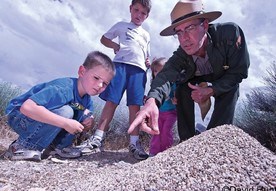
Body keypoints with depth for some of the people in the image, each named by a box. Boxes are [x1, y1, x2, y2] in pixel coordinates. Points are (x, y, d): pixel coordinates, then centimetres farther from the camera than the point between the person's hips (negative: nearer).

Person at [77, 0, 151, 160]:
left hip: (139, 69, 2)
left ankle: (135, 142, -8)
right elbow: (104, 39, 22)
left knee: (135, 105, -7)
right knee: (112, 101, -11)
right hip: (120, 64, -2)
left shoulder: (146, 35, 32)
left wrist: (148, 63, 10)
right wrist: (115, 45, 2)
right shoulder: (122, 25, 24)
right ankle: (98, 137, -9)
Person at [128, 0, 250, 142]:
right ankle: (187, 141, -13)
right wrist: (152, 100, -68)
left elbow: (240, 72, -26)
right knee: (182, 87, -24)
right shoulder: (181, 55, -28)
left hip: (227, 82, -1)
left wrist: (211, 91, -36)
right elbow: (166, 74, -47)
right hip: (198, 80, 2)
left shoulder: (230, 32, -34)